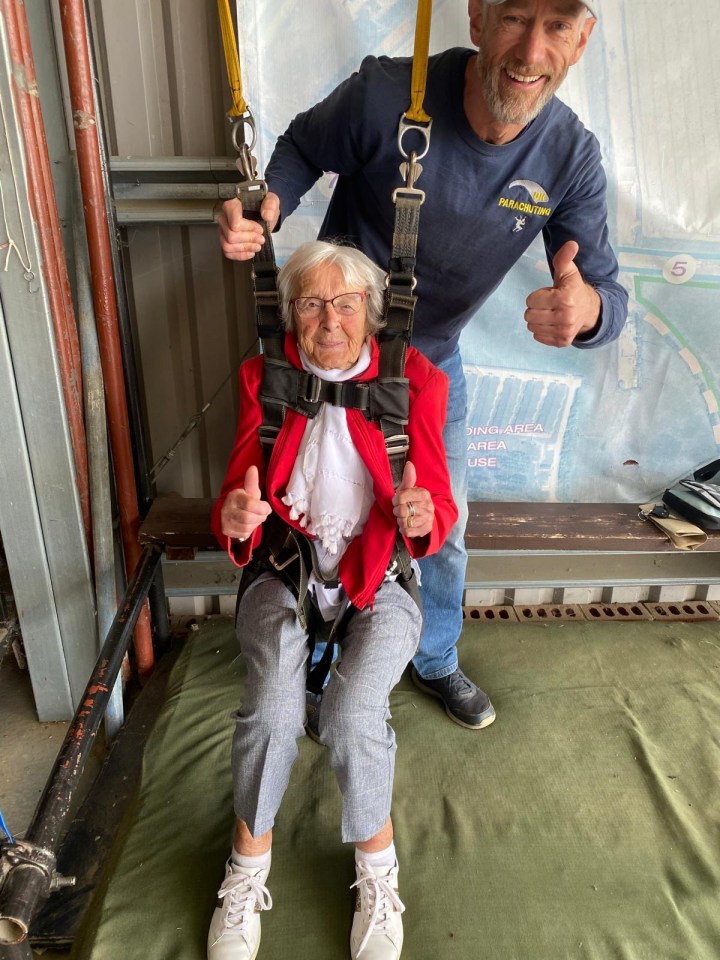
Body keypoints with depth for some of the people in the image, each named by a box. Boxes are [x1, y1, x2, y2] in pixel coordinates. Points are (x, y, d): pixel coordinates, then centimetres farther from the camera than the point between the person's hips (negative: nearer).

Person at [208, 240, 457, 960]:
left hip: (378, 576, -1)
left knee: (352, 711, -25)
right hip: (285, 568, 1)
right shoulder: (264, 378, 0)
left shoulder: (415, 381, -4)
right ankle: (248, 871, 5)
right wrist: (236, 520, -25)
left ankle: (377, 868, 7)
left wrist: (421, 519, -30)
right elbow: (240, 496, -1)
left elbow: (439, 508, -6)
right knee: (273, 705, -25)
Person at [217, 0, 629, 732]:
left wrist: (588, 307, -40)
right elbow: (305, 147, -6)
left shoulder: (571, 157, -15)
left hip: (432, 365, 3)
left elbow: (607, 295, -14)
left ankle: (435, 660, 47)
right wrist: (265, 208, -29)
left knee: (443, 530, 15)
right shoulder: (386, 95, -26)